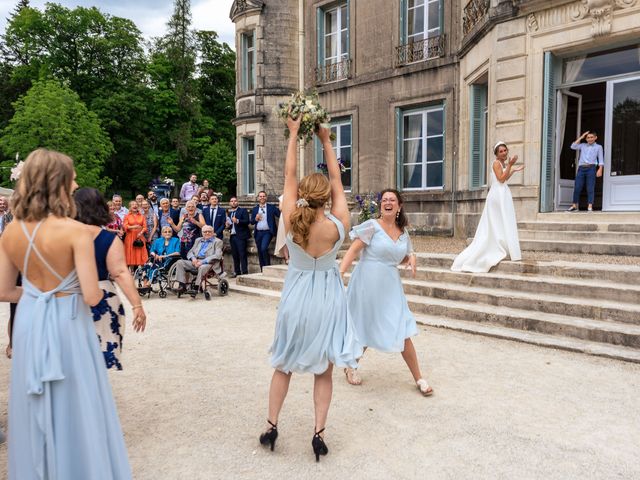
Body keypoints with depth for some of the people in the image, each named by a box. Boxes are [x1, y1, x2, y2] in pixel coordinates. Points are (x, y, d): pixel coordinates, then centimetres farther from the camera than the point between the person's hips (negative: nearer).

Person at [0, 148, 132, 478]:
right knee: (74, 409, 11)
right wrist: (99, 290, 0)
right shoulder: (77, 232, -19)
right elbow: (92, 296, -21)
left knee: (35, 411, 21)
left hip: (29, 322, 6)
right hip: (67, 323, -6)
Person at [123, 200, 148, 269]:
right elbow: (125, 226, -3)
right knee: (131, 254, -2)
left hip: (140, 237, 1)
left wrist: (141, 232, -13)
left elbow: (145, 227, 5)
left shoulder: (141, 216, 12)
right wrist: (133, 227, -20)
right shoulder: (127, 216, 8)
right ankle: (131, 271, 4)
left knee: (140, 254, -6)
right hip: (130, 237, -1)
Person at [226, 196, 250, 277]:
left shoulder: (243, 211, 0)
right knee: (235, 255, 7)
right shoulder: (229, 213, 19)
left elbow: (247, 221, -11)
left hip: (240, 236, -6)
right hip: (232, 236, 6)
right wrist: (228, 225, 4)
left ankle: (244, 272, -7)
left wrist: (237, 221, -23)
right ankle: (237, 272, 14)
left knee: (242, 255, -8)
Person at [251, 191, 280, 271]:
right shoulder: (255, 209, 13)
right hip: (258, 233, 4)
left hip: (267, 232, -4)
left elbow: (280, 214, -7)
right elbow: (252, 222, 11)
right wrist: (256, 219, -8)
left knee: (264, 248, -22)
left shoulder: (271, 207, 4)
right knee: (260, 252, 7)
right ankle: (262, 270, 17)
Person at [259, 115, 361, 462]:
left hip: (296, 296, 1)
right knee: (324, 370, 11)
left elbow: (289, 175, -5)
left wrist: (293, 134, 4)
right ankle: (318, 434, 12)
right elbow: (337, 181, -3)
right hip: (327, 298, 0)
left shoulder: (291, 220, -15)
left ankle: (271, 427, 24)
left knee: (283, 366, 17)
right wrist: (326, 141, 5)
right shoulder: (338, 224, -15)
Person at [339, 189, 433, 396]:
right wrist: (340, 272, -25)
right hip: (367, 284, -4)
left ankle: (419, 379, 14)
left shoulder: (403, 232, 8)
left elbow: (405, 256, 22)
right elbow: (353, 250, -13)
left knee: (403, 332, 1)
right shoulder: (372, 226, -8)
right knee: (362, 331, 10)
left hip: (390, 287, 4)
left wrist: (412, 258, -1)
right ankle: (351, 367, 36)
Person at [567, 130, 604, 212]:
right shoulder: (583, 145, 20)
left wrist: (600, 169, -6)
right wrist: (581, 137, 9)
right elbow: (573, 147, 5)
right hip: (581, 168, 2)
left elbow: (601, 159, 7)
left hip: (591, 168, -2)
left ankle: (590, 206, -10)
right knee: (577, 188, -3)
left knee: (590, 188, -7)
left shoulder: (598, 147, 13)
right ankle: (574, 206, 2)